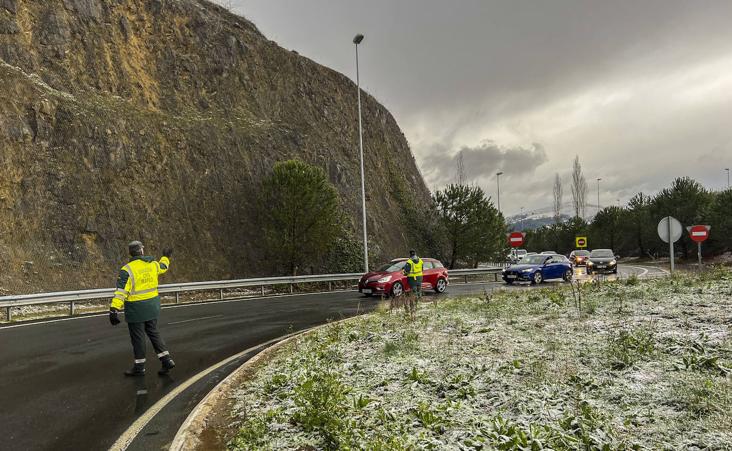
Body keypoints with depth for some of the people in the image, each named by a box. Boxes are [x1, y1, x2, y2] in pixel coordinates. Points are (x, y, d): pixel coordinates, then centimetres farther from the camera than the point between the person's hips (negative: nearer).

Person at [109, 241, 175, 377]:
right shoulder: (153, 264, 1)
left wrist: (114, 310, -21)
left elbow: (121, 292, -21)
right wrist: (166, 257, 44)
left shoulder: (127, 270, -15)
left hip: (136, 309, -5)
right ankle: (167, 360, 13)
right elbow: (163, 267, 25)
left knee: (138, 337, 6)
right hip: (152, 306, 5)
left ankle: (139, 367, 19)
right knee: (153, 332, 17)